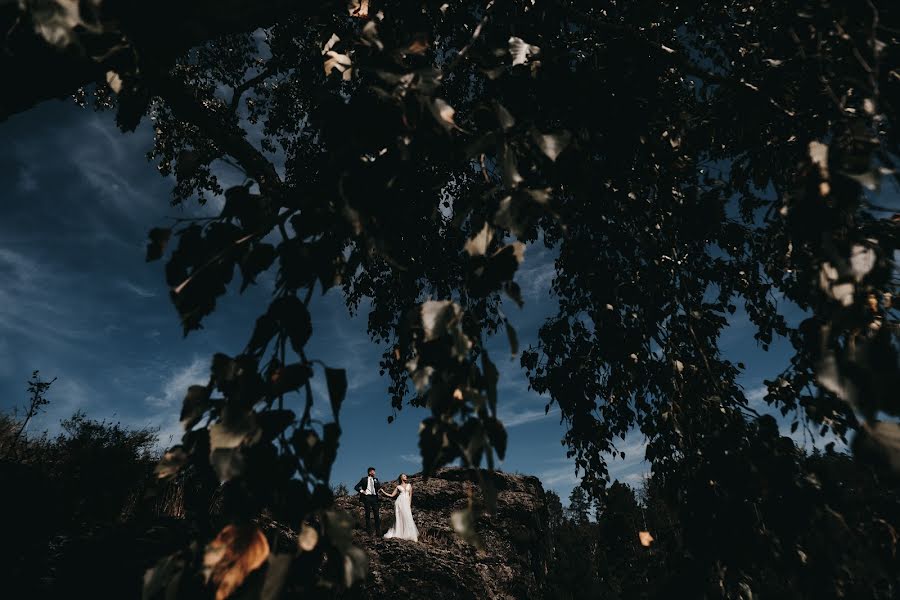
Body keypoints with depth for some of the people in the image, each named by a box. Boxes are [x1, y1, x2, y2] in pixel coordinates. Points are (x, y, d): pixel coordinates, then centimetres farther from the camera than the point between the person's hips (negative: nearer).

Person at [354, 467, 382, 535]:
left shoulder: (376, 479, 14)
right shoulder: (364, 479, 4)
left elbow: (380, 486, 26)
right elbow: (356, 487, 5)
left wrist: (379, 490, 7)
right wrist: (362, 491, -6)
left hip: (374, 497, 3)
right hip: (367, 497, -2)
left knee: (376, 514, -2)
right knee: (367, 514, 2)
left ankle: (378, 531, 2)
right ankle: (369, 531, 9)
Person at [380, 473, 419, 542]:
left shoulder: (409, 485, 16)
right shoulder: (398, 487, 11)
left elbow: (410, 495, 13)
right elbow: (391, 495, 11)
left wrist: (410, 505, 6)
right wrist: (383, 492, 5)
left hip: (406, 503, 1)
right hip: (399, 502, -1)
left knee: (408, 519, -6)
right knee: (399, 518, -1)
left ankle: (411, 535, 0)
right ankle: (398, 534, 11)